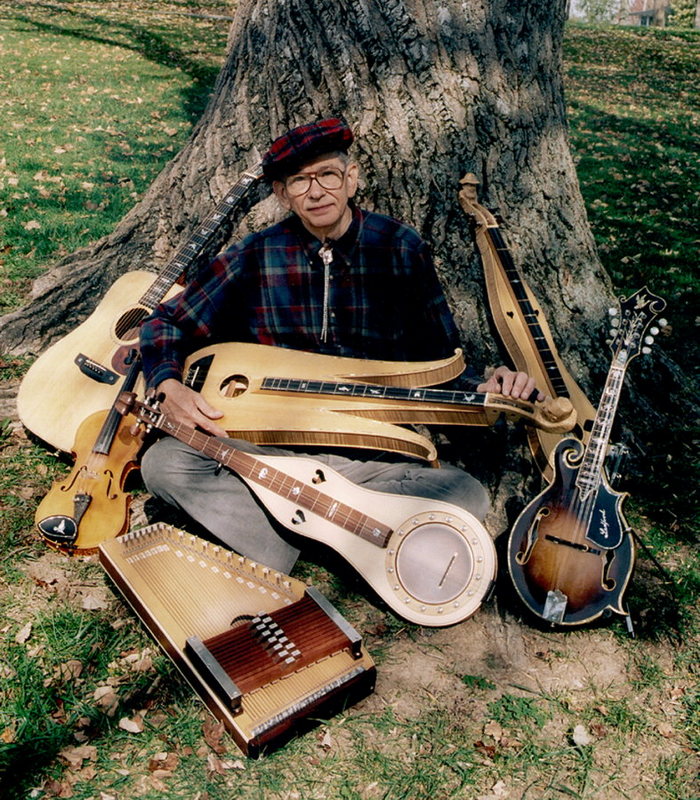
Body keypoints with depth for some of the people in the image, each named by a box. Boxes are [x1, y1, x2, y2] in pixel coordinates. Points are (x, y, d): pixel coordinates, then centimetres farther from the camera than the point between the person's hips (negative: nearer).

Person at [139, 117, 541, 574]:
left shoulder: (401, 249, -2)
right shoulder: (257, 257, -1)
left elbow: (439, 357, 5)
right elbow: (166, 323, 7)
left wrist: (485, 390, -17)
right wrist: (170, 387, -14)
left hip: (373, 457, 0)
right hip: (273, 448, 0)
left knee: (468, 497, -27)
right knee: (162, 462, -21)